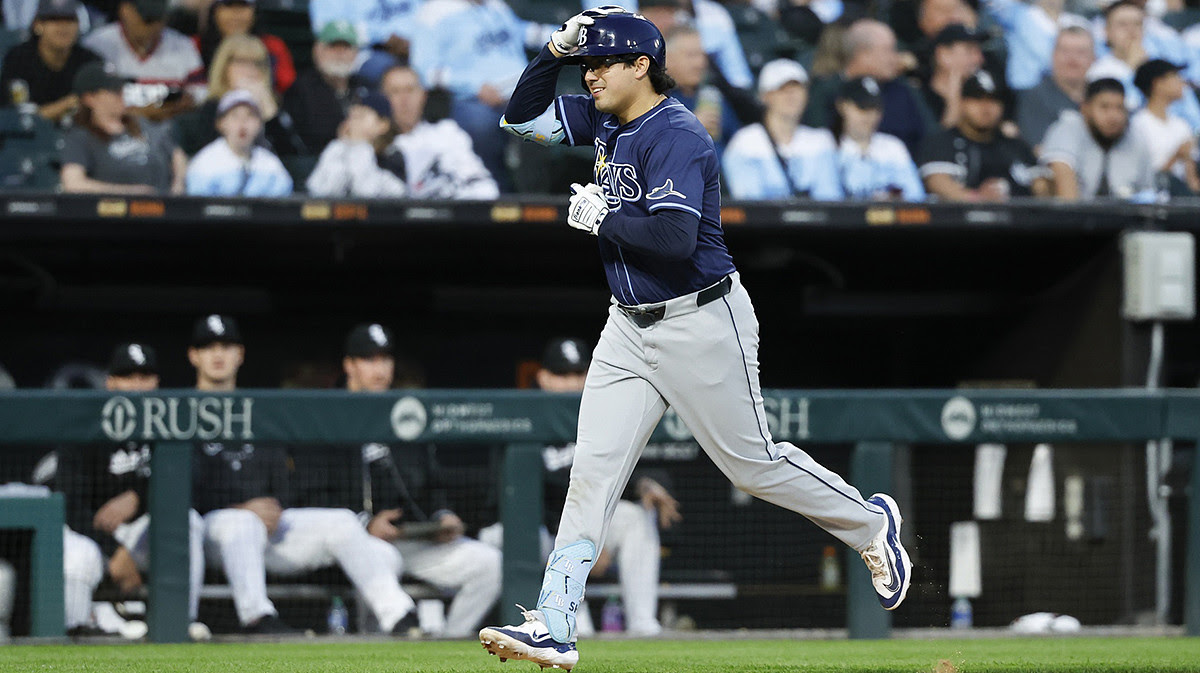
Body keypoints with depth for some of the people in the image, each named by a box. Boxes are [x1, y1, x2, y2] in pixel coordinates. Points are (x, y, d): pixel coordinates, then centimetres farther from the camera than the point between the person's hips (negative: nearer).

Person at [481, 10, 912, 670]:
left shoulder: (675, 135, -20)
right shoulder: (605, 120, 7)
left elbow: (674, 237, -30)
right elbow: (522, 118, 15)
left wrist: (599, 219, -17)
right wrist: (553, 52, 1)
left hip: (700, 326, -8)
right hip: (630, 328, 8)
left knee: (752, 461, 4)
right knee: (593, 468, -2)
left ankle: (870, 524, 28)